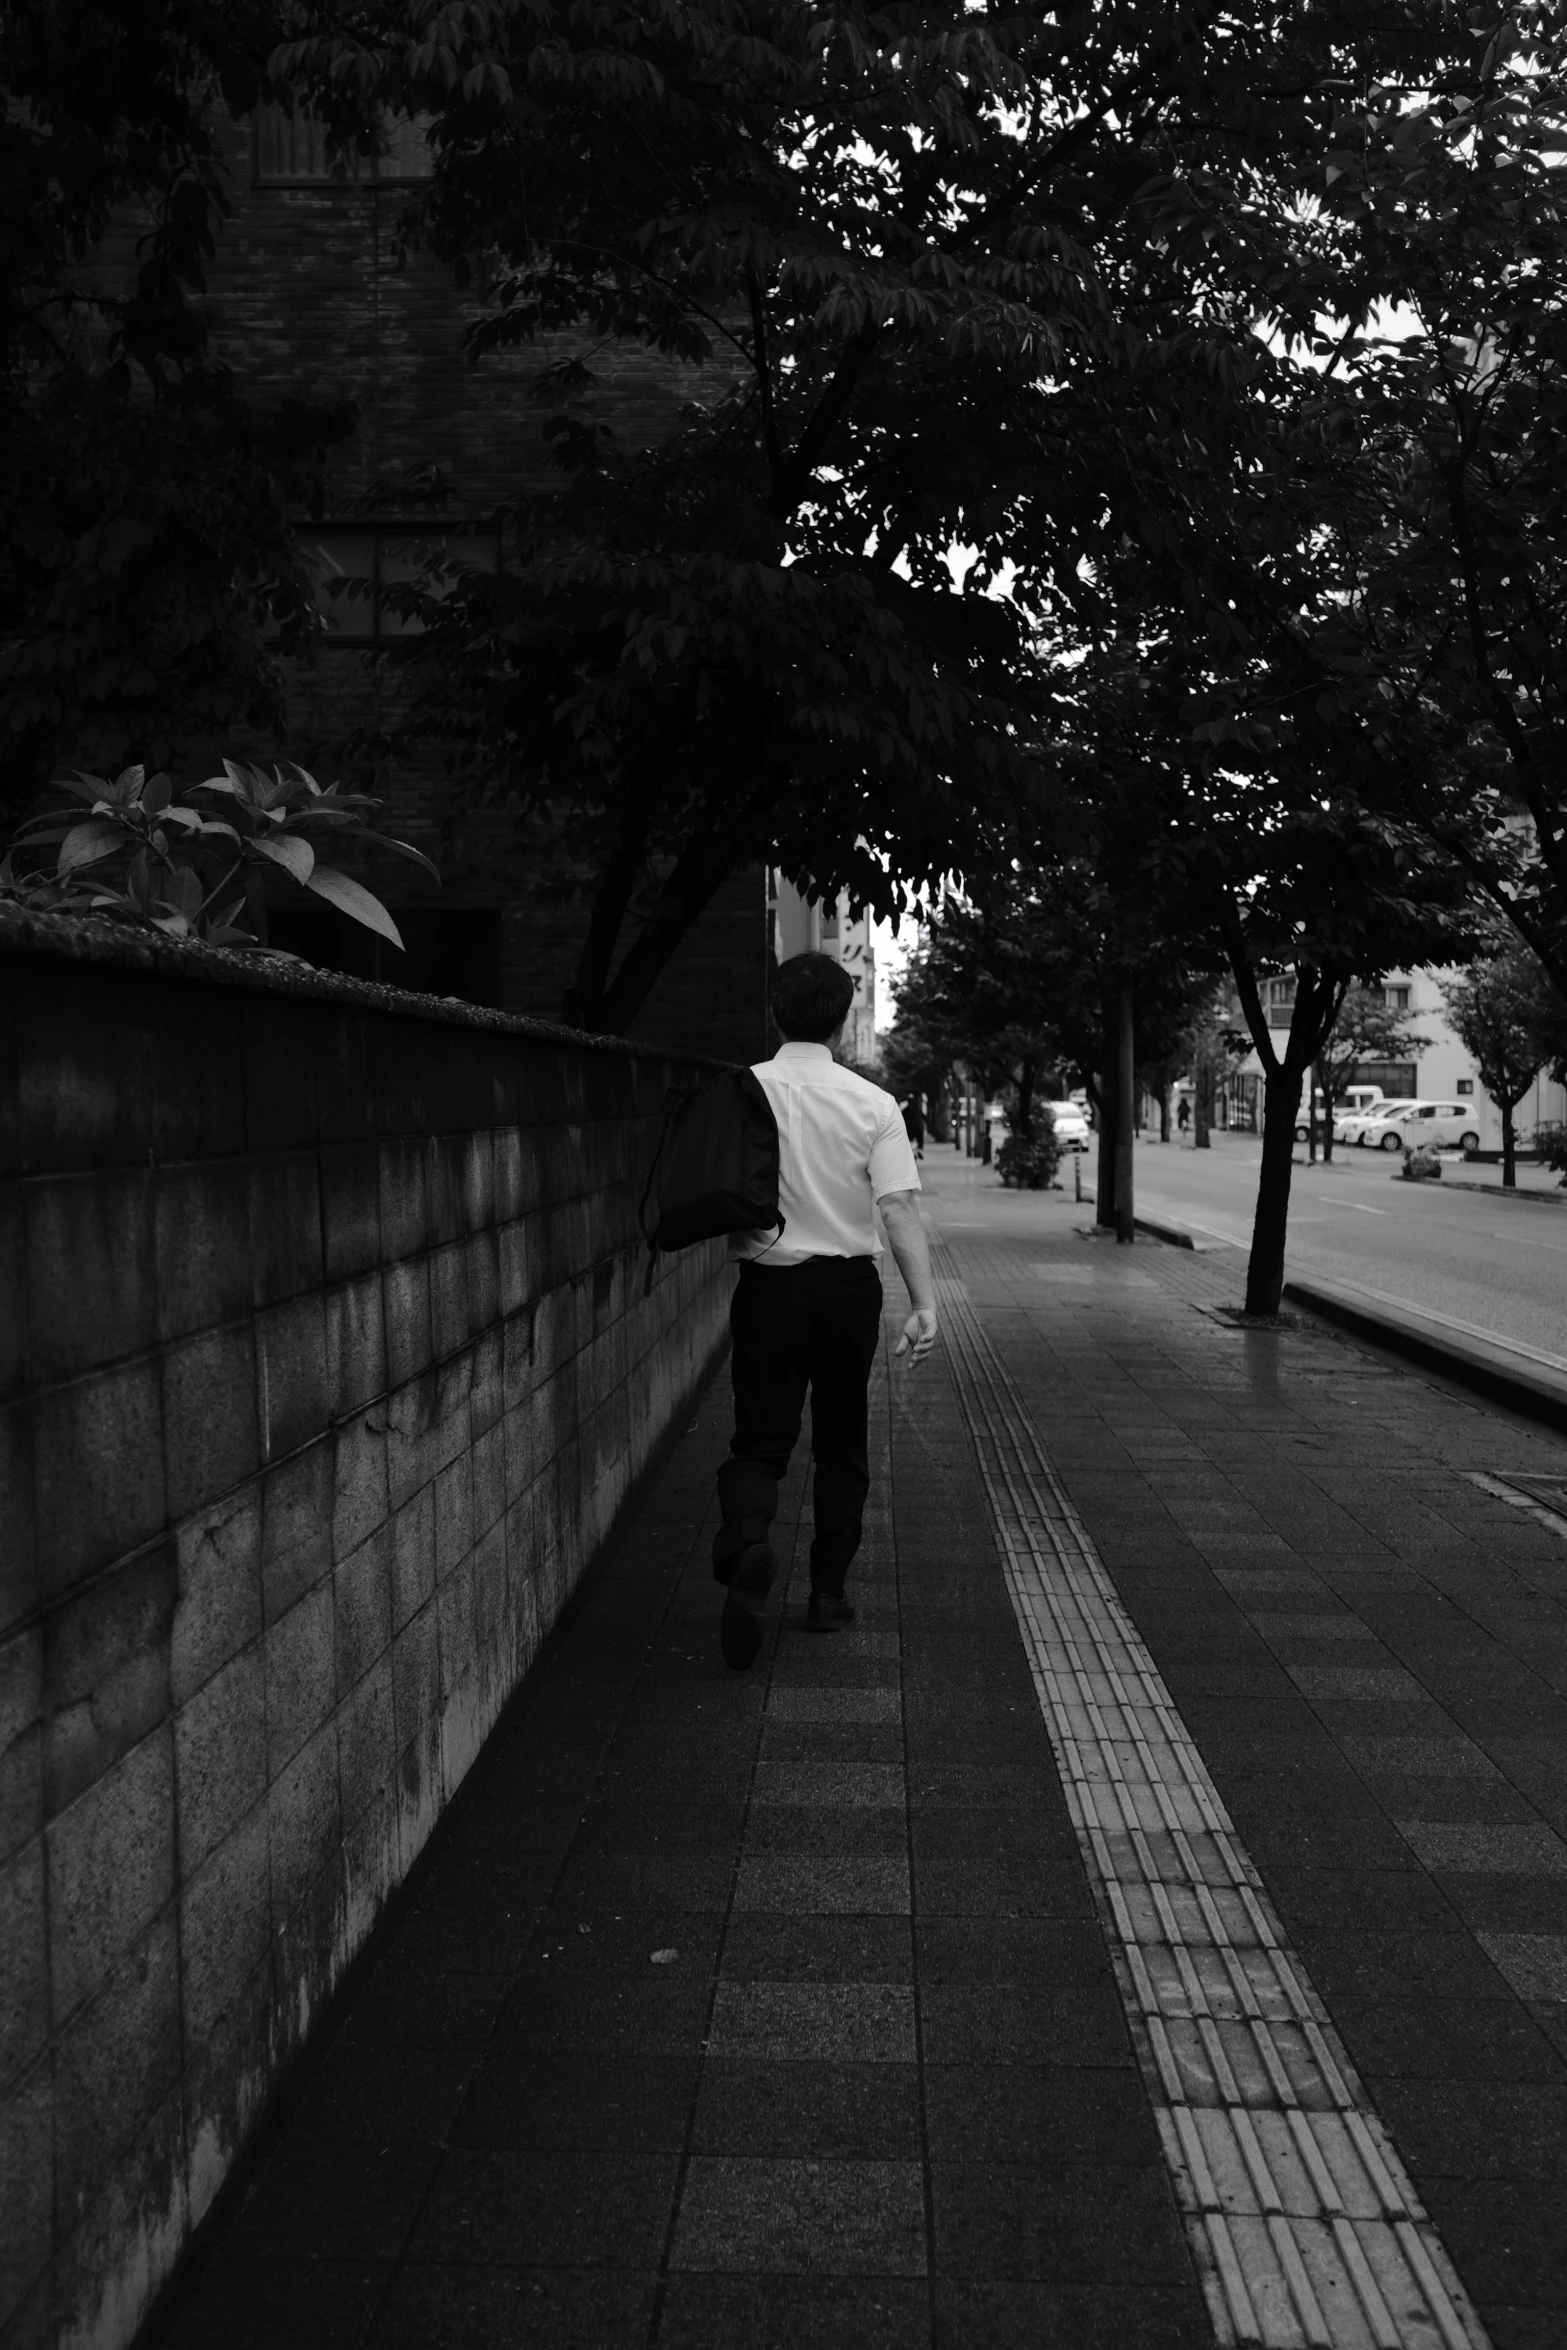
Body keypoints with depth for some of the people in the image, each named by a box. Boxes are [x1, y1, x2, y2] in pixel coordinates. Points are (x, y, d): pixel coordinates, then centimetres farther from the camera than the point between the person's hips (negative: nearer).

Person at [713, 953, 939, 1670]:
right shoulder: (872, 1103, -4)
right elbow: (900, 1207, -11)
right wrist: (924, 1302, -11)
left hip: (767, 1285, -1)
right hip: (850, 1286, 1)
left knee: (760, 1439, 4)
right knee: (842, 1442, 15)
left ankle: (748, 1538, -26)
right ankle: (829, 1590, 21)